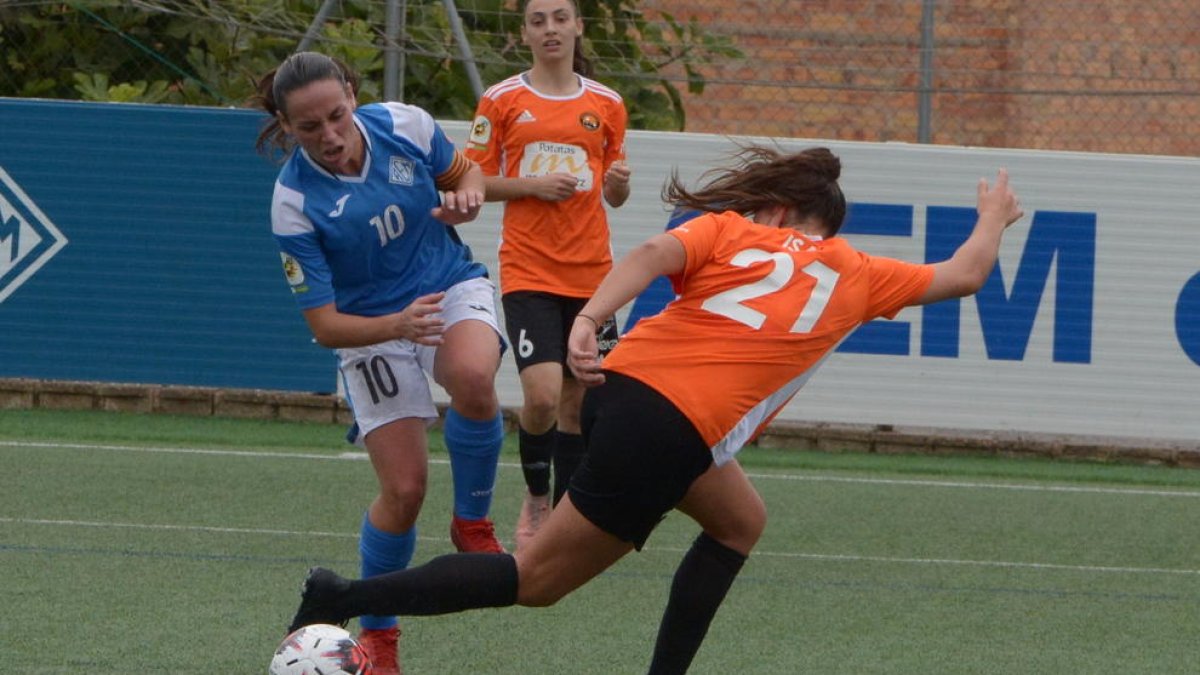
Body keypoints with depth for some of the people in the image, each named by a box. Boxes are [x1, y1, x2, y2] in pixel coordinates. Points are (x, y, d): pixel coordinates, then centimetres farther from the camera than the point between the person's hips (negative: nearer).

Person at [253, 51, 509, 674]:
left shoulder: (405, 126, -15)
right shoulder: (295, 203, -22)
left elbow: (461, 171, 8)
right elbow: (324, 325, -18)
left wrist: (468, 194, -16)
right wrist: (397, 325, -35)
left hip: (452, 289, 2)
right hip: (371, 329, -1)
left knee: (472, 377, -35)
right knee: (403, 489, -9)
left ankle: (473, 524, -9)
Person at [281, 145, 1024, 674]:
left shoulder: (727, 230, 15)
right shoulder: (853, 273, 12)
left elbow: (653, 253, -7)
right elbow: (963, 275, 24)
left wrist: (590, 319, -18)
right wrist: (993, 221, 43)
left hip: (623, 382, 5)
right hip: (669, 434, -5)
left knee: (740, 522, 27)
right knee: (539, 579, 3)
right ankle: (345, 600, -6)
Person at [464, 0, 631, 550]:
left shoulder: (606, 105, 9)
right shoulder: (501, 101, 2)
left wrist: (619, 184, -7)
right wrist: (534, 184, -12)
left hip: (591, 272, 3)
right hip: (528, 272, -3)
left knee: (577, 401, 5)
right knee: (543, 396, -17)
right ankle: (536, 497, 9)